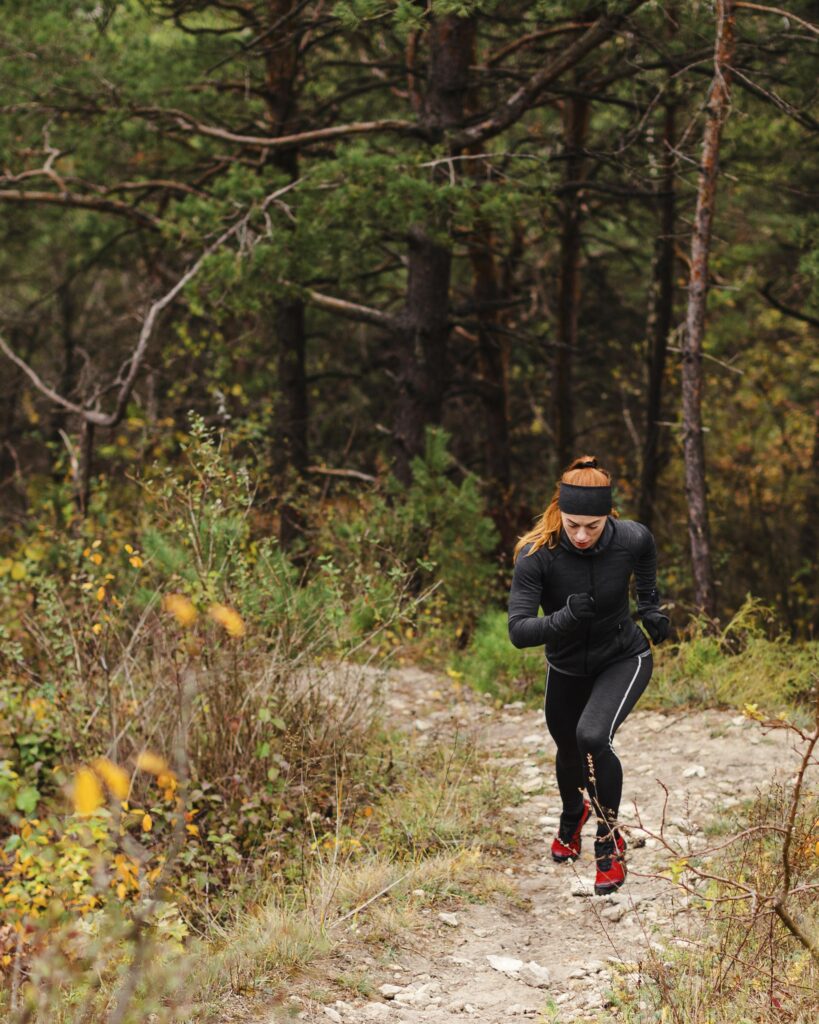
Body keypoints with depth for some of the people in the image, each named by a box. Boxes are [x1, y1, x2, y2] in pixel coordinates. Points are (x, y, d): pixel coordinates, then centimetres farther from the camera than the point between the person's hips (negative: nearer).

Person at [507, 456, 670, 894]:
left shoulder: (630, 539, -23)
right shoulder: (536, 554, -28)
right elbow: (518, 631, -32)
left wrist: (649, 607, 5)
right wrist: (566, 618, -48)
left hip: (624, 660, -2)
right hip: (567, 669, 2)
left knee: (592, 737, -27)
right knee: (569, 750, 23)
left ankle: (609, 841, -4)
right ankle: (572, 816, 59)